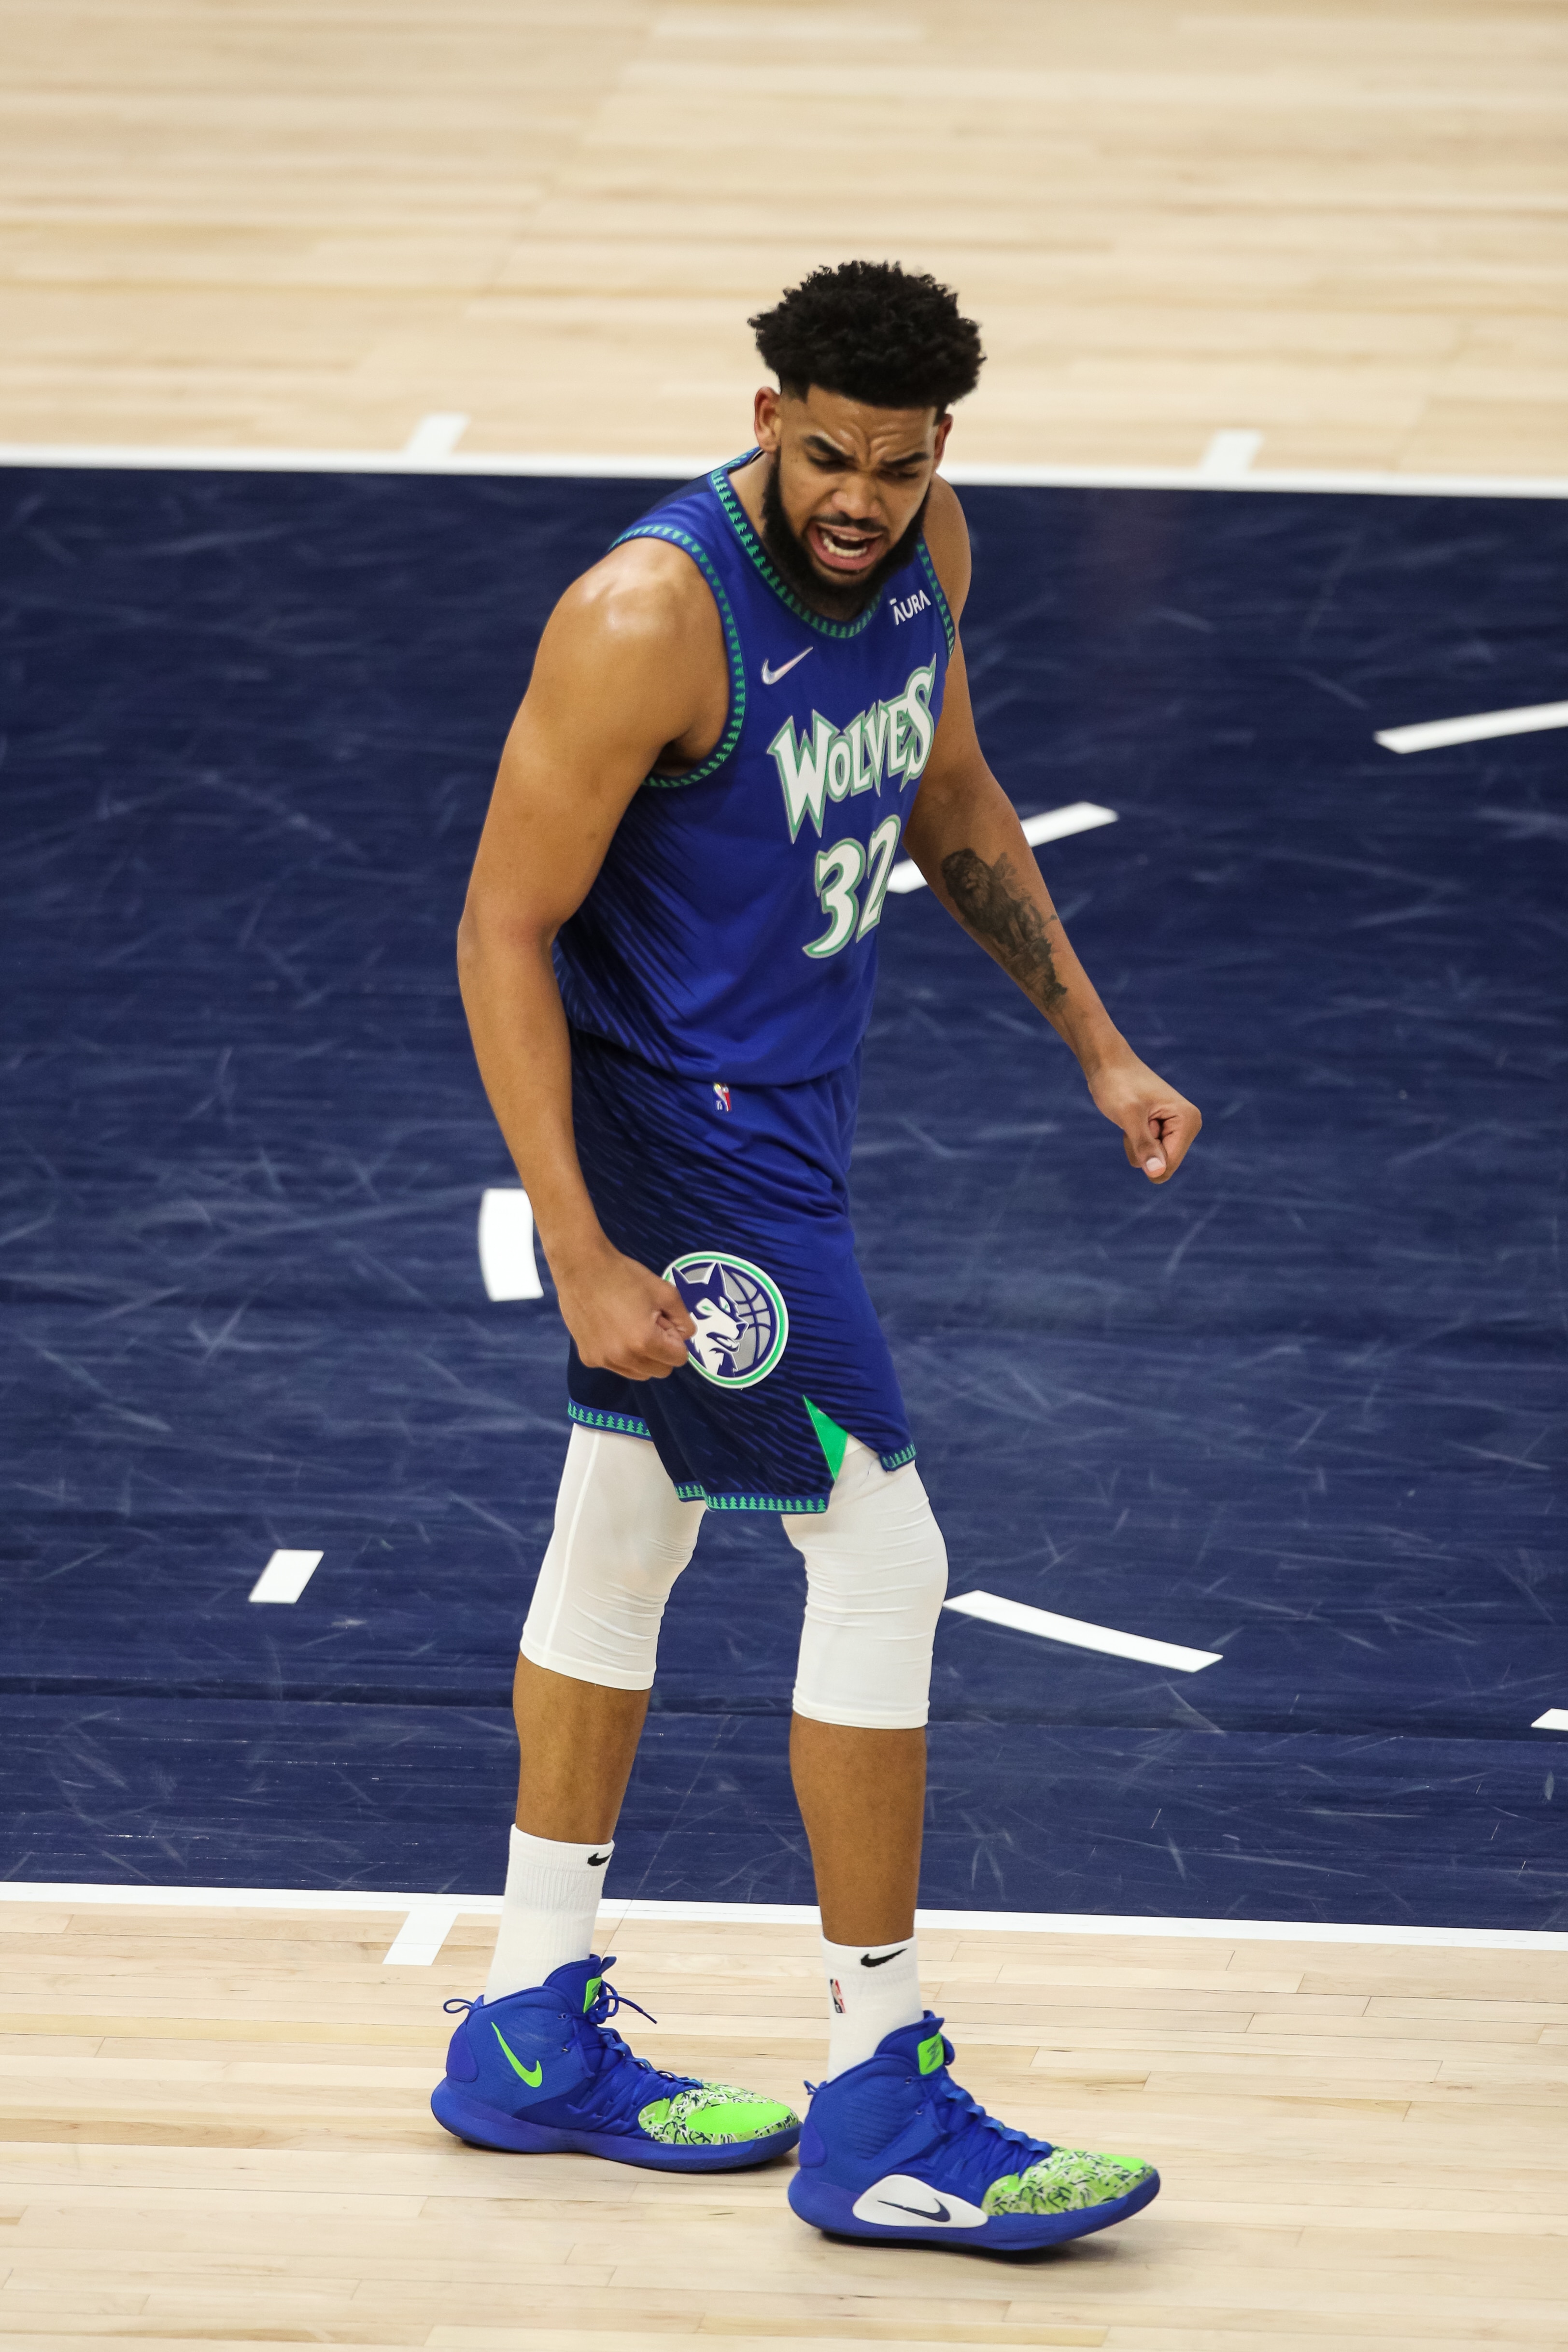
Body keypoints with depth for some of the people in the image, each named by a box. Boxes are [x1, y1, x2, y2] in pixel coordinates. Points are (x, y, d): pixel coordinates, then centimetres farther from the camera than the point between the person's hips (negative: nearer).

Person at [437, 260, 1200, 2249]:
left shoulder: (923, 548, -2)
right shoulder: (650, 619, -27)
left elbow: (949, 805, 16)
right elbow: (505, 930, -22)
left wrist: (1095, 1045, 15)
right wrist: (584, 1258, -26)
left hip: (785, 1099, 9)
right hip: (674, 1131, -9)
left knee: (629, 1529, 17)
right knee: (881, 1557, -8)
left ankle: (531, 2041, 30)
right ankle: (880, 2114, -1)